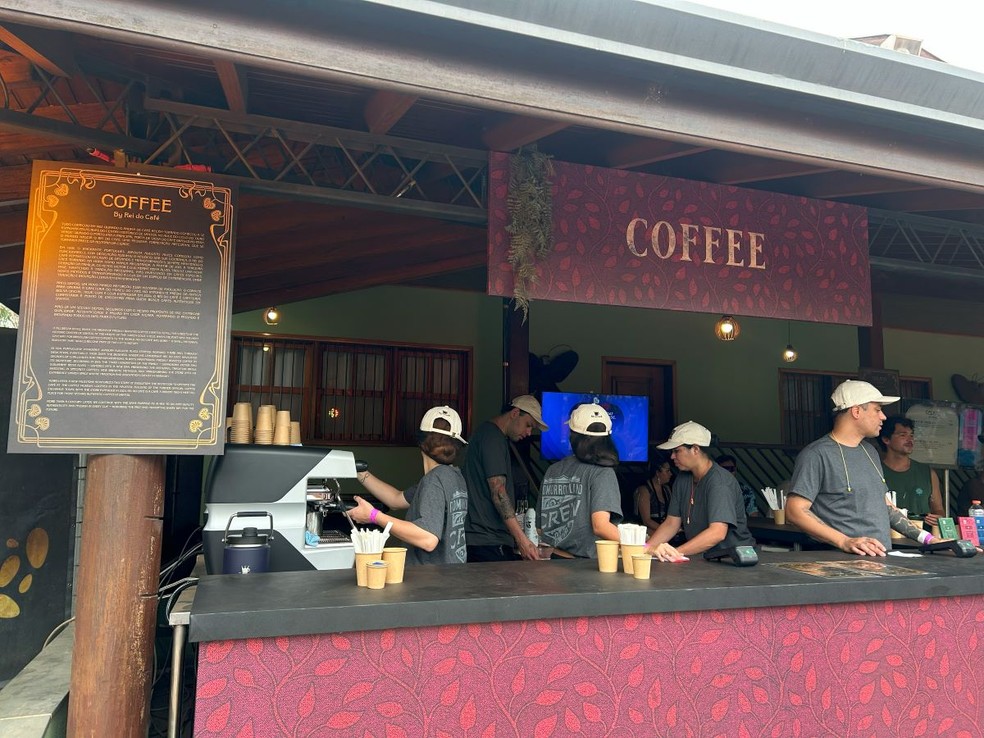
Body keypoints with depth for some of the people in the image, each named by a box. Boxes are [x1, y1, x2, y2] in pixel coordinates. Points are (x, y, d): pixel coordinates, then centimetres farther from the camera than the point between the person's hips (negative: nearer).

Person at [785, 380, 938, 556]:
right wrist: (844, 542, -22)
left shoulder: (870, 451, 18)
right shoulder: (816, 455, -9)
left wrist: (927, 538, 18)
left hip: (882, 558, 7)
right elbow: (795, 511, -15)